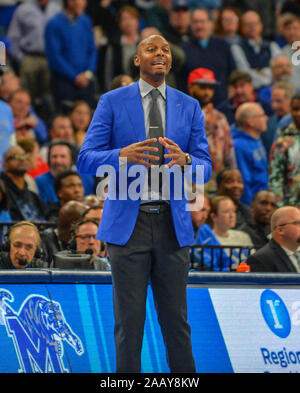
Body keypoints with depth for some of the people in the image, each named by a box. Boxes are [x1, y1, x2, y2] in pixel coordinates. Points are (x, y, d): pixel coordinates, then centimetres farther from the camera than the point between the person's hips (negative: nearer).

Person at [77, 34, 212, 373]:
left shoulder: (189, 107, 10)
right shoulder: (112, 103, 3)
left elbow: (205, 167, 5)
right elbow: (86, 160, -3)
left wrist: (185, 161, -19)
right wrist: (123, 156, -23)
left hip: (173, 224, 2)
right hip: (127, 222, -2)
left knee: (176, 318, 5)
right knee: (128, 321, 1)